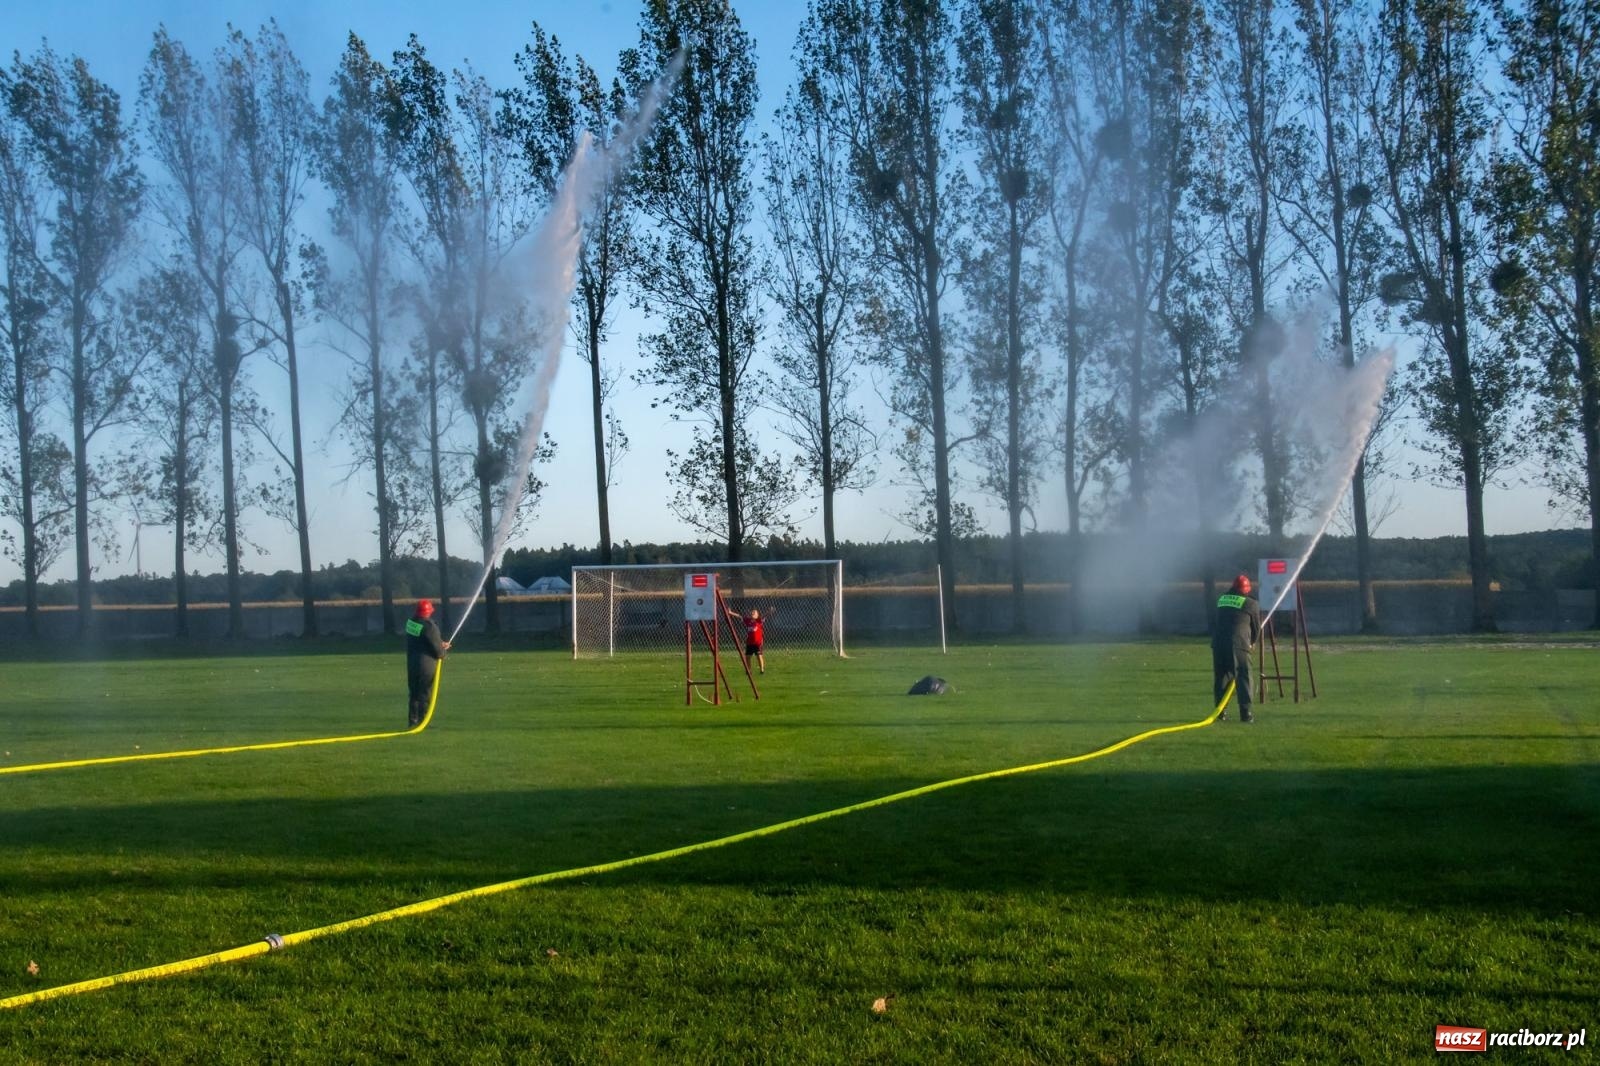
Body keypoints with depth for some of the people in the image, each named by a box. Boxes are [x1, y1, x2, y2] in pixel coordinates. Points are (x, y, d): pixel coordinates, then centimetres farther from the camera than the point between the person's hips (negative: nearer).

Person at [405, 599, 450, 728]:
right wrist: (443, 651, 6)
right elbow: (438, 651, -16)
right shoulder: (429, 626, -21)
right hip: (426, 665, -7)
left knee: (414, 693, 16)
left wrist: (441, 643, 3)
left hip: (411, 663, 7)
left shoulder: (411, 621, 3)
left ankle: (413, 721, 22)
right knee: (425, 695, 1)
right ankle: (422, 721, 3)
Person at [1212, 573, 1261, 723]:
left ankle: (1220, 712, 13)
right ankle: (1245, 713, -4)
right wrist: (1252, 642, 35)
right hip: (1238, 644, -4)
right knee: (1243, 678, 1)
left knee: (1220, 677, 12)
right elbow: (1257, 627, 13)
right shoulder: (1252, 604, 4)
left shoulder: (1222, 599, 17)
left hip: (1218, 643, 4)